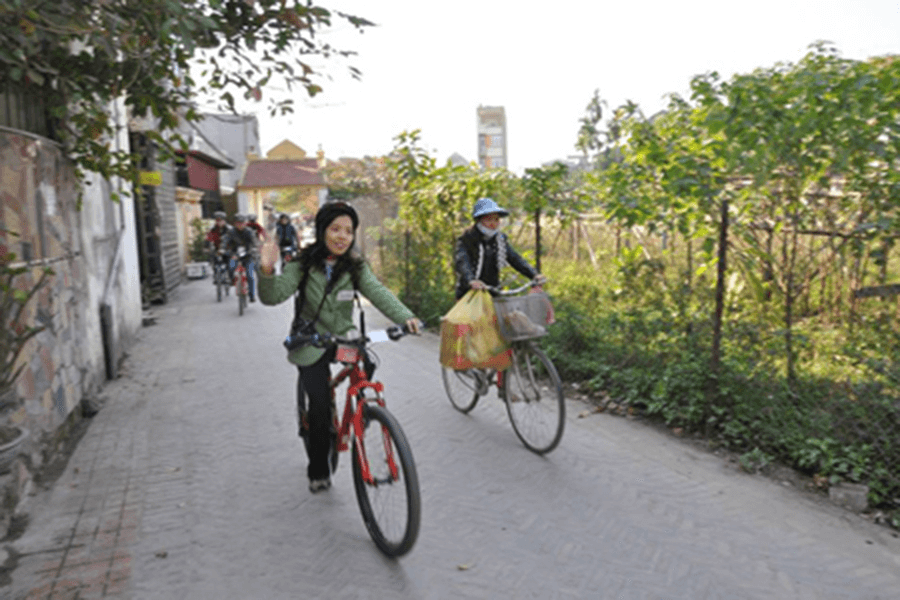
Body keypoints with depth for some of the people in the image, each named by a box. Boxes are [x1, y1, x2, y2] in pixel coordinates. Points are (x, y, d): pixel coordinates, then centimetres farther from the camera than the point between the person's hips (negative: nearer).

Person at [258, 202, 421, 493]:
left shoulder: (356, 267, -2)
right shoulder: (303, 265, -9)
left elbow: (377, 292, -17)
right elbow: (273, 296, -18)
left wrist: (404, 316, -35)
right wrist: (267, 272, -40)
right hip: (311, 344, -3)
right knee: (319, 405, -8)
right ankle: (318, 472, 13)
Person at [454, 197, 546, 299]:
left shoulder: (500, 239, 9)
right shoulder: (466, 239, -9)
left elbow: (515, 259, 6)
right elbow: (461, 262, -26)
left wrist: (534, 275, -9)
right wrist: (471, 281, -47)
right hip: (470, 294, -5)